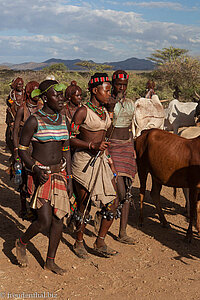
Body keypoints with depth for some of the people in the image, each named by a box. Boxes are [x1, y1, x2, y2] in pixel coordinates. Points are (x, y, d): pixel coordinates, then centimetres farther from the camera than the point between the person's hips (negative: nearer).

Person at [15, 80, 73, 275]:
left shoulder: (62, 120, 6)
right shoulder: (34, 121, -11)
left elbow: (66, 151, 11)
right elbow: (22, 149, -6)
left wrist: (69, 179, 8)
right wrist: (35, 168, -22)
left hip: (59, 173, 6)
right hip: (40, 175, -5)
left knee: (58, 219, 6)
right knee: (44, 222, -8)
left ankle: (50, 261, 23)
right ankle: (21, 244, 23)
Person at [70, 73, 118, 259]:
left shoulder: (104, 111, 12)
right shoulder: (83, 111, -11)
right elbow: (70, 138, -13)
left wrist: (110, 161, 18)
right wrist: (92, 146, -23)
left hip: (101, 160, 7)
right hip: (84, 161, -7)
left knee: (112, 200, 3)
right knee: (84, 204, 3)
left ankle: (100, 243, 18)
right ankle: (79, 242, 25)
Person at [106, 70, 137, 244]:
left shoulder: (130, 103, 13)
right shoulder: (107, 103, -6)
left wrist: (133, 149, 17)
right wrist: (111, 107, -22)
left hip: (127, 147, 6)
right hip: (112, 147, -6)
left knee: (128, 193, 3)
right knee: (121, 193, -13)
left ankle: (123, 233, 11)